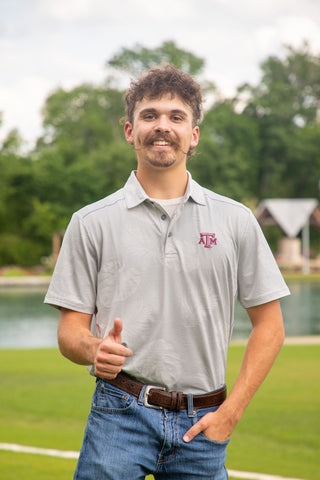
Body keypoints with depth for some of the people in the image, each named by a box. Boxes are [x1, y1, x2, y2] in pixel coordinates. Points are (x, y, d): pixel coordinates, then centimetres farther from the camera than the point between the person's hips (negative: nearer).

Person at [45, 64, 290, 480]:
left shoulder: (236, 220, 6)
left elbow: (269, 324, 7)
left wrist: (231, 411, -2)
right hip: (119, 414, -1)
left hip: (201, 425, 1)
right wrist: (94, 350, -20)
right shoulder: (92, 222, 4)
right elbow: (71, 328, 3)